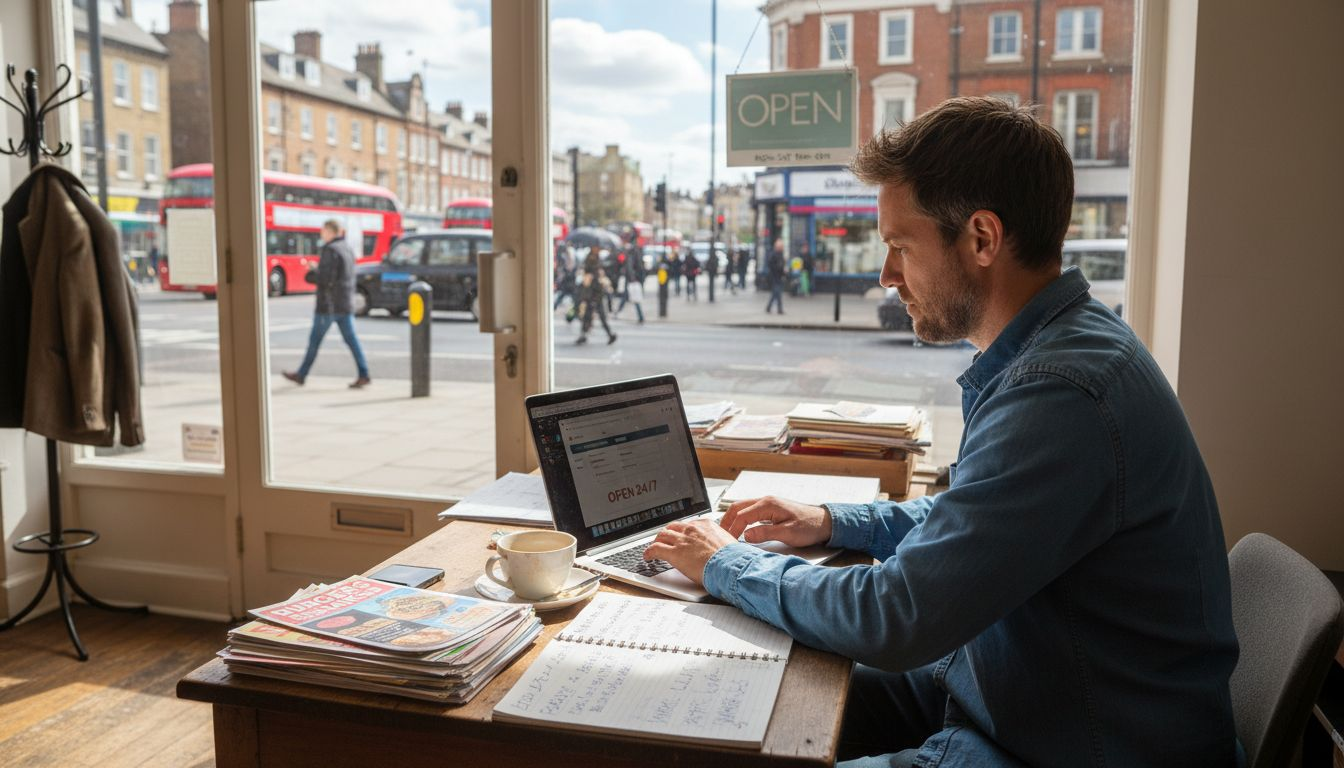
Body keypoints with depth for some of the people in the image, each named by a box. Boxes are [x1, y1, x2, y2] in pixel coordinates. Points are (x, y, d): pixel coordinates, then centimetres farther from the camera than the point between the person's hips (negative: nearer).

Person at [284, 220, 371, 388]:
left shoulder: (330, 250, -15)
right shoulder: (348, 249, 12)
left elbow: (326, 279, -21)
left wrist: (310, 275, -3)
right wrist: (317, 271, 15)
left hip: (329, 304, -7)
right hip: (346, 304, 7)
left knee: (315, 340, 5)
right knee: (351, 339, 3)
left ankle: (301, 375, 17)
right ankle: (363, 375, -7)